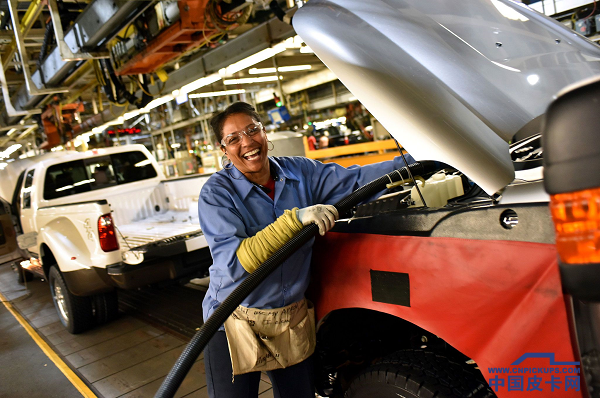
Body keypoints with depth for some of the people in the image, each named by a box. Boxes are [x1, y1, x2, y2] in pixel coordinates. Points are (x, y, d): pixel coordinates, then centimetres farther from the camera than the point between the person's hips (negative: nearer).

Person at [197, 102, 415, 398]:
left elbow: (355, 179, 2)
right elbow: (235, 263, -27)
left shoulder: (300, 172, -2)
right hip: (236, 326, -3)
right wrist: (295, 219, -34)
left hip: (294, 321, 4)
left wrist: (412, 162, -5)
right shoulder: (217, 193, -15)